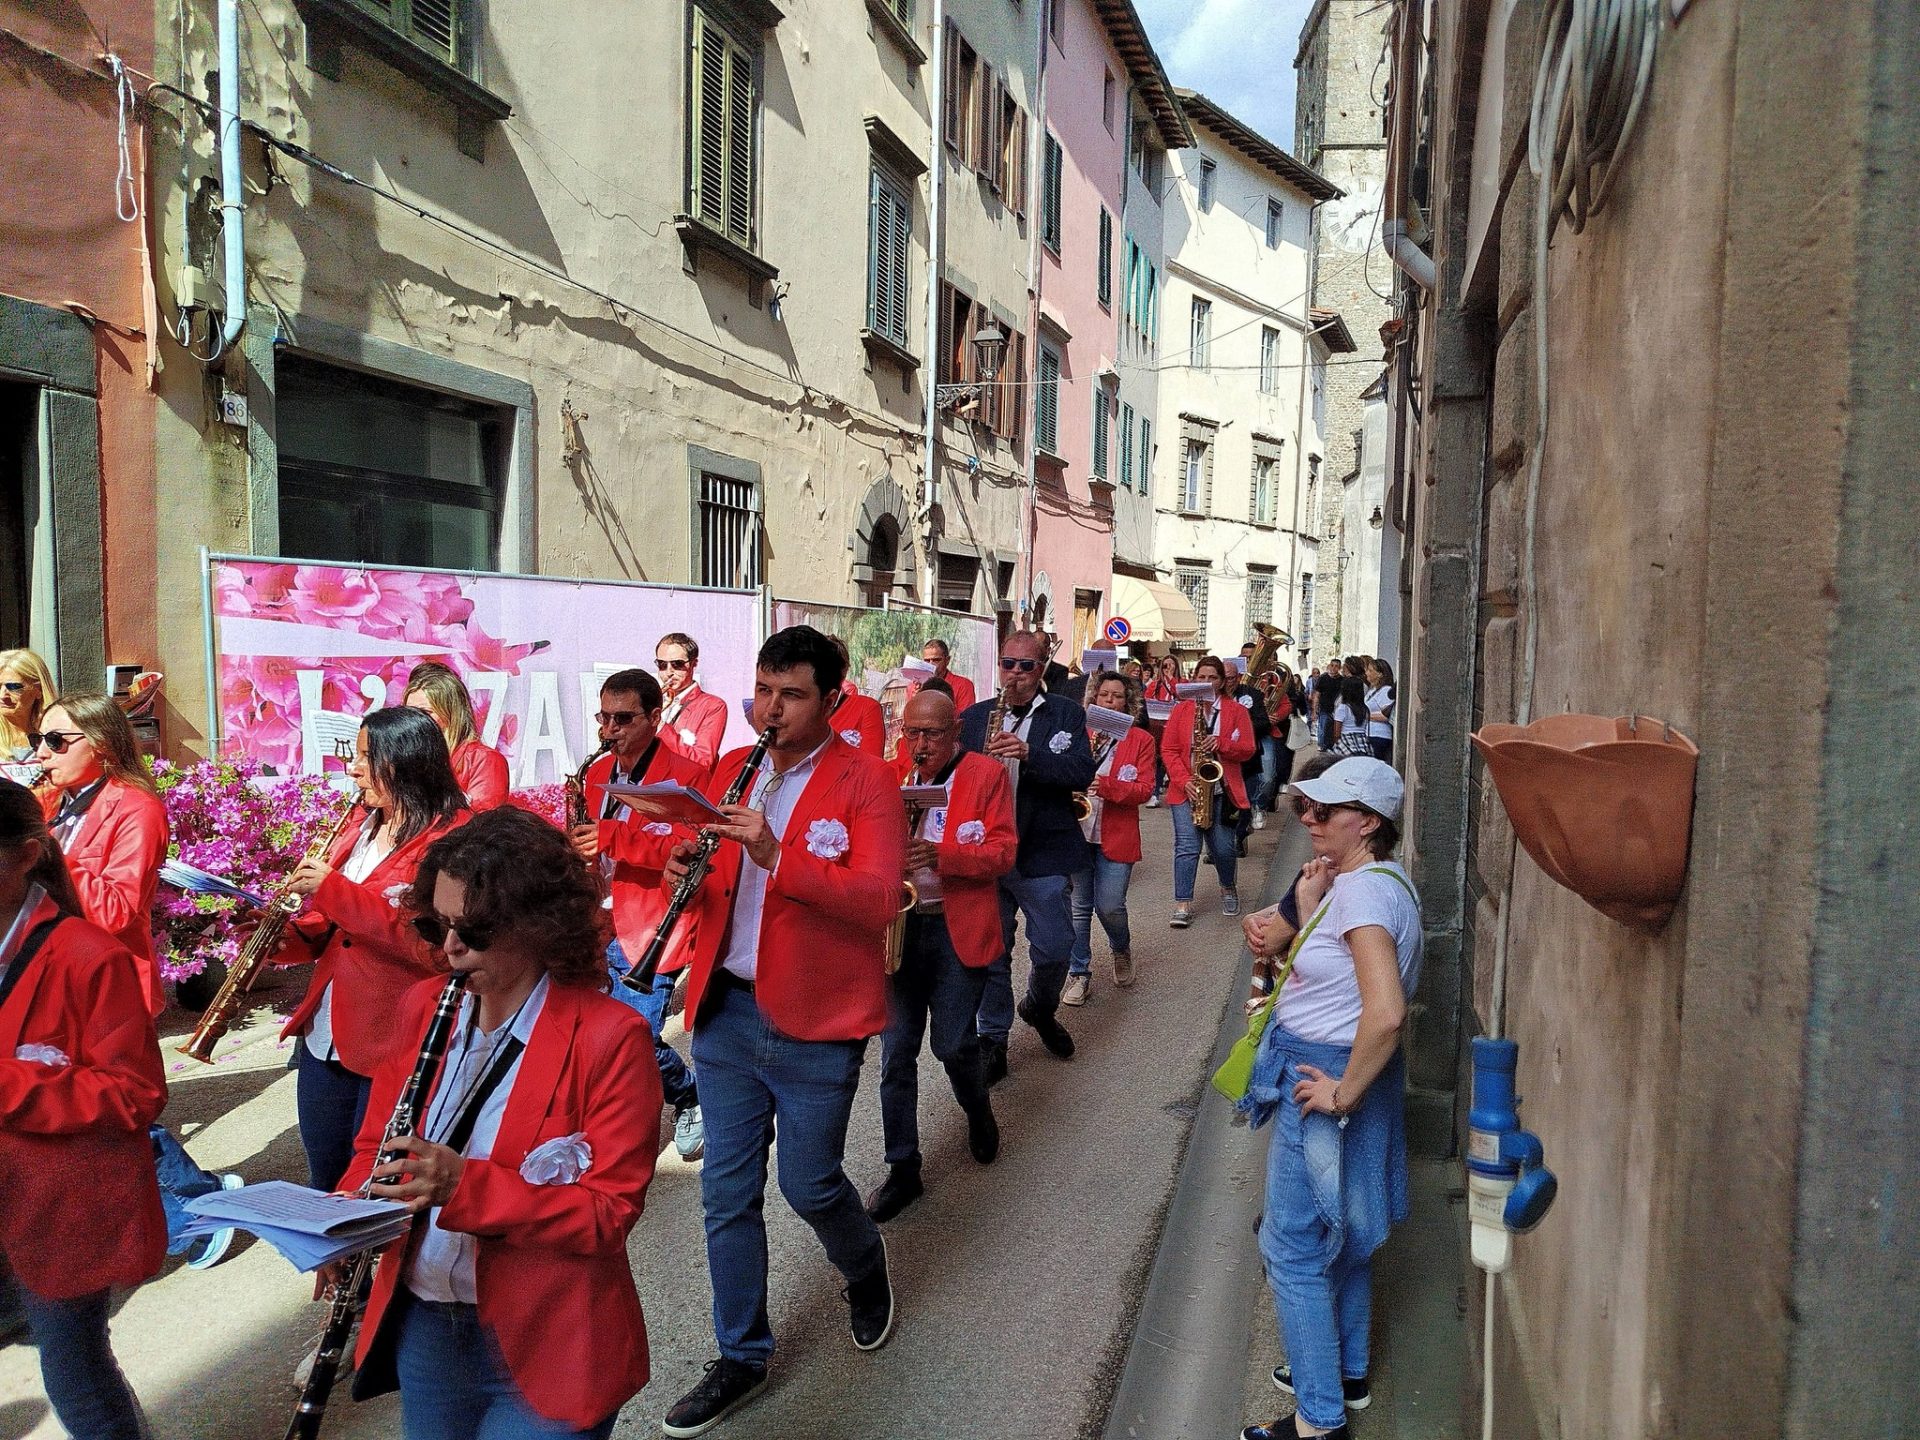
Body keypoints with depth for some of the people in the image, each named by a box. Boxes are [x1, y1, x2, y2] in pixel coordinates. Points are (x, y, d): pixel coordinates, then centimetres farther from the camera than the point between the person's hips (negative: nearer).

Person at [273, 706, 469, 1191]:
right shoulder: (360, 828, 11)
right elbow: (329, 926, 19)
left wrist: (333, 889, -25)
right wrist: (283, 938, -2)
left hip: (395, 1046, -8)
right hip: (324, 1037, 8)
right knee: (325, 1185, 20)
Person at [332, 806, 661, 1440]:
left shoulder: (609, 1037, -18)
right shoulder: (421, 1007, 0)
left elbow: (611, 1211, -18)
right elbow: (375, 1144, 10)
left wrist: (466, 1186, -29)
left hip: (544, 1345, -5)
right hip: (420, 1324, 6)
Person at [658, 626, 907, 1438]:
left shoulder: (864, 782, -10)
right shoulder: (732, 771, 8)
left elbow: (877, 900, -21)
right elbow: (711, 882, 12)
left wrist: (777, 855, -32)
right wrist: (686, 873, -12)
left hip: (815, 1024, -5)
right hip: (725, 1011, 5)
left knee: (808, 1183, 8)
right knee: (726, 1191, 12)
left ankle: (865, 1271, 42)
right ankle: (741, 1357, 30)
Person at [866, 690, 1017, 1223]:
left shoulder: (986, 774, -3)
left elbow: (1002, 851, -8)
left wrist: (941, 854, -24)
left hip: (959, 929, -3)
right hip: (899, 925, 3)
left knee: (953, 1045, 0)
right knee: (896, 1053, 3)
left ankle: (979, 1113, 34)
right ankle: (903, 1171, 15)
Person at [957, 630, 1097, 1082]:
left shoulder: (1066, 714, 1)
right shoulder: (973, 717, 8)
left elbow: (1083, 772, -13)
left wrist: (1027, 752, -26)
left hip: (1043, 854, -1)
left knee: (1054, 950, 3)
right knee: (990, 952, 7)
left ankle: (1041, 1010, 34)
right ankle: (993, 1039, 23)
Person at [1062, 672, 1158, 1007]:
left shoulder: (1142, 740, 2)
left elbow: (1144, 790, -6)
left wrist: (1104, 785, -21)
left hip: (1116, 837, -2)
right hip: (1076, 832, 2)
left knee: (1109, 906, -4)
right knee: (1078, 907, 5)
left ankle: (1122, 949, 28)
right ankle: (1078, 973, 18)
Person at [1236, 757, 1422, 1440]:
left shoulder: (1363, 889, -25)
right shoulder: (1369, 880, 7)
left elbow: (1386, 1012, -34)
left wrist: (1342, 1094, -24)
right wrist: (1307, 911, -1)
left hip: (1325, 1077, -10)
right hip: (1330, 1072, 10)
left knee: (1292, 1248, 2)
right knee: (1341, 1234, 24)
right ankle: (1347, 1372, 41)